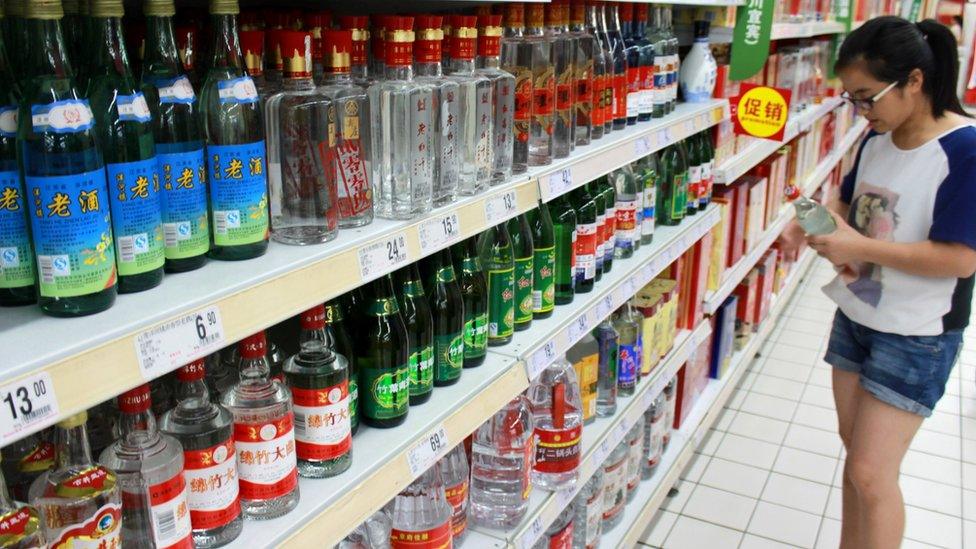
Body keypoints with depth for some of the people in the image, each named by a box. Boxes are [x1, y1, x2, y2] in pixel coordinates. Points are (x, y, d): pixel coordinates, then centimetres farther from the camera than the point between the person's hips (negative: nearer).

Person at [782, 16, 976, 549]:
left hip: (915, 336, -7)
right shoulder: (876, 139, 2)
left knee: (871, 474, -2)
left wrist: (860, 247, -26)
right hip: (855, 315, 7)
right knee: (855, 445, 18)